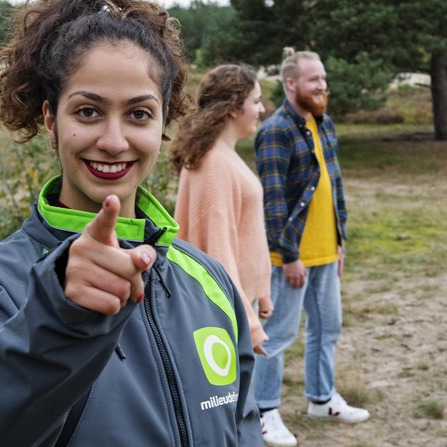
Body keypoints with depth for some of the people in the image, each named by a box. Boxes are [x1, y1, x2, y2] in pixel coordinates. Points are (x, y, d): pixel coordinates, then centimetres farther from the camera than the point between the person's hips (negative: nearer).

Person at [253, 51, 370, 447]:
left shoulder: (325, 125, 10)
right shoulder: (276, 131, -16)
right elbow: (272, 200, -19)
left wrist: (340, 241, 15)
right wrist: (289, 256, -19)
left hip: (326, 252, 8)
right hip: (292, 254, -8)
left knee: (327, 327, 17)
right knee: (280, 332, 1)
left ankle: (322, 399, 33)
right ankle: (266, 412, 13)